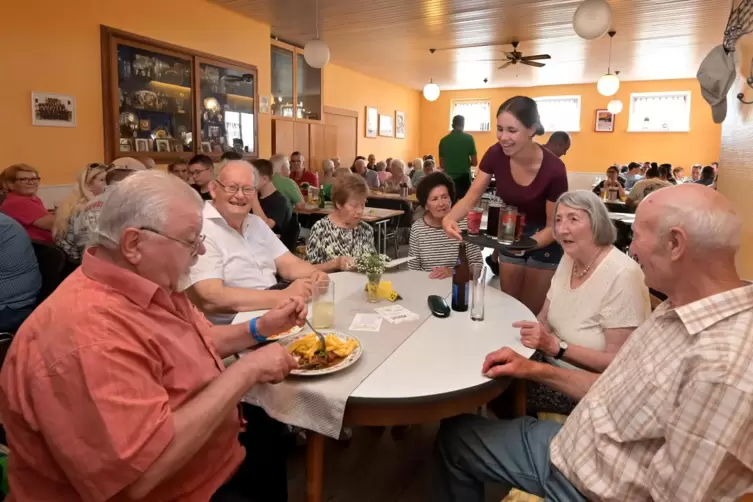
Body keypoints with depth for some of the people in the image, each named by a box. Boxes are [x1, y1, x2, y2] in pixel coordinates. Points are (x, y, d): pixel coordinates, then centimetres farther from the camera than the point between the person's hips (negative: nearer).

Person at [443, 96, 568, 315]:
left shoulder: (553, 169, -29)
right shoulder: (495, 155, -19)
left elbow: (553, 225, -19)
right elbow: (471, 198, -14)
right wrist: (450, 218, -35)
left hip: (544, 242, -3)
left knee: (531, 311, 9)